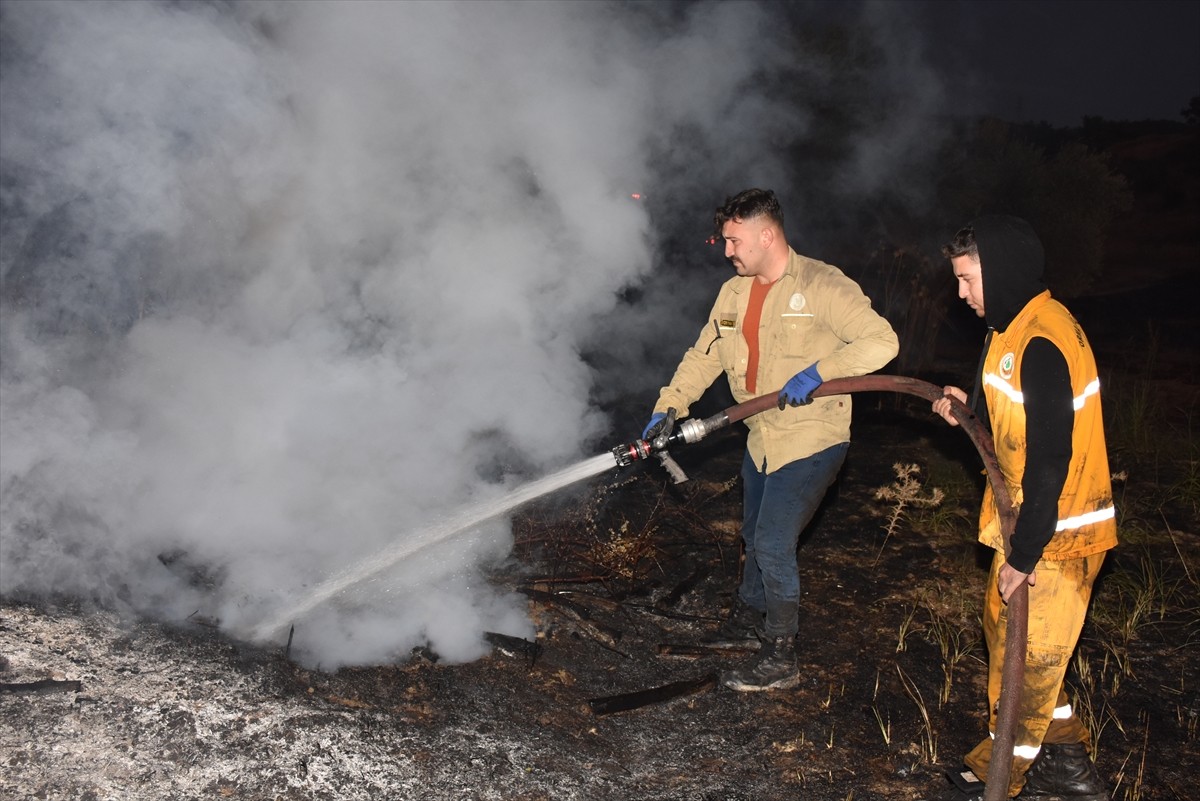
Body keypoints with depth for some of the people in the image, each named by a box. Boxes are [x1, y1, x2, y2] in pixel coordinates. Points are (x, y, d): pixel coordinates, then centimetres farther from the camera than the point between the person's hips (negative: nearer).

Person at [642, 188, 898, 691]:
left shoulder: (821, 285, -16)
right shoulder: (733, 293, 7)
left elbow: (881, 341, -20)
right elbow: (703, 356, 8)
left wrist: (817, 372, -28)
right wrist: (669, 406, -4)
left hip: (811, 438, -7)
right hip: (761, 437, 7)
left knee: (773, 543, -7)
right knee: (756, 537, 22)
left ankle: (780, 661, 7)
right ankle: (749, 617, 45)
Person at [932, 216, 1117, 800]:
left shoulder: (1041, 344, -24)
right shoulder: (1019, 328, 8)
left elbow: (1050, 461, -26)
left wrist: (1023, 554, -23)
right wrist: (972, 413, 7)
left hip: (1053, 534, -10)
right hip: (1032, 522, 10)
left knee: (1024, 653, 5)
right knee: (1006, 632, 19)